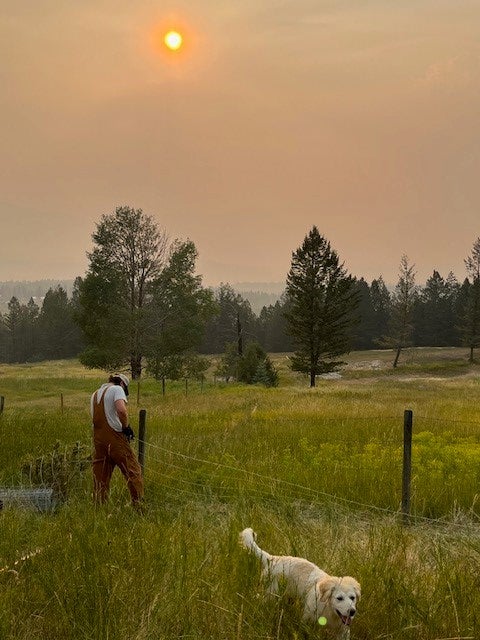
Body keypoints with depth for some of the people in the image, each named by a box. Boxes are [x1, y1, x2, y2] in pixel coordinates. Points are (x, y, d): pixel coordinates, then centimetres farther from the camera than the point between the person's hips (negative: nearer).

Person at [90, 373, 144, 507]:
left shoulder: (95, 394, 20)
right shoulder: (117, 389, -2)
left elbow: (94, 416, 18)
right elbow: (121, 410, -21)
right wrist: (126, 427, -7)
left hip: (98, 439, 7)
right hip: (115, 438, -7)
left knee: (100, 476, 11)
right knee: (133, 471, 1)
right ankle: (138, 504, -1)